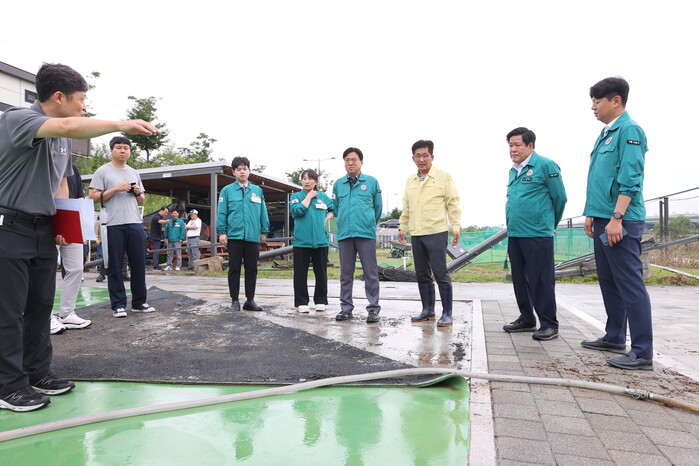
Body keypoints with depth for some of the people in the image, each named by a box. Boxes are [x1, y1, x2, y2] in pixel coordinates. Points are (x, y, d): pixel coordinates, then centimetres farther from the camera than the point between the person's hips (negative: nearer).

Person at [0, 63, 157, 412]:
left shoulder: (63, 140, 11)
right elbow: (68, 127, -35)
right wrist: (122, 125, -32)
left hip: (43, 230, 8)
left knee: (41, 304, 11)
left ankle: (37, 373, 24)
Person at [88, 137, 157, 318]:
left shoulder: (134, 173, 19)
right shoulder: (103, 171, 4)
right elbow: (93, 196, -4)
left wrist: (138, 192, 2)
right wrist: (116, 188, -12)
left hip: (135, 223, 5)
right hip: (114, 225, -4)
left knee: (139, 264, 5)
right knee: (116, 267, 1)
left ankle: (139, 302, 15)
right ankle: (118, 305, 9)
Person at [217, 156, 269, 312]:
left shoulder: (257, 190, 9)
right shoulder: (227, 191, 3)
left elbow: (263, 212, 10)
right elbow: (222, 213, 1)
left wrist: (264, 231, 8)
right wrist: (221, 232, -6)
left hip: (253, 237, 2)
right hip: (234, 236, -2)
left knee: (252, 269, 7)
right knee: (234, 269, 5)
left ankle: (250, 300, 17)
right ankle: (235, 300, 15)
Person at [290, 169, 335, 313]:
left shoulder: (323, 197, 10)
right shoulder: (296, 196, 5)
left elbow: (334, 209, 23)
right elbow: (297, 210, -13)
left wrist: (326, 218, 6)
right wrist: (309, 196, -5)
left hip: (321, 240, 2)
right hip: (301, 241, -1)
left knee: (321, 273, 8)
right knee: (300, 273, 3)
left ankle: (321, 301, 19)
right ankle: (301, 302, 13)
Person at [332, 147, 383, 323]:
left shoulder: (372, 182, 4)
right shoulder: (338, 184, 11)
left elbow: (378, 207, 11)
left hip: (366, 234, -3)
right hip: (344, 234, 3)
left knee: (371, 273, -1)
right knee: (346, 273, 8)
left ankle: (373, 309, 6)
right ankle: (346, 307, 18)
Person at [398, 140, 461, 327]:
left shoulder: (443, 177, 0)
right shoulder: (410, 181, 15)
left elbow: (453, 203, -2)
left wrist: (456, 227, -8)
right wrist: (402, 227, 17)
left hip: (436, 232, -6)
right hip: (416, 234, 6)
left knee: (441, 274, -4)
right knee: (422, 275, 10)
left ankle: (447, 313, 6)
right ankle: (428, 310, 21)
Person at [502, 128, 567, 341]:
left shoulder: (545, 165, -6)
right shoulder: (513, 171, 16)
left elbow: (560, 198, -3)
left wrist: (549, 223, 7)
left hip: (537, 235, -8)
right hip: (514, 234, 8)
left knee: (541, 281, -2)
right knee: (519, 279, 13)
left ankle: (549, 324, 10)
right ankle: (526, 319, 26)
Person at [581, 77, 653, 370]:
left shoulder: (629, 130, -9)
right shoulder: (605, 133, 19)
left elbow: (630, 179, -18)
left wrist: (616, 218, -23)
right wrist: (591, 214, 20)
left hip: (620, 222, -10)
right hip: (602, 220, 10)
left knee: (630, 284, -6)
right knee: (609, 281, 15)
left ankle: (642, 352, 1)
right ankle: (614, 337, 27)